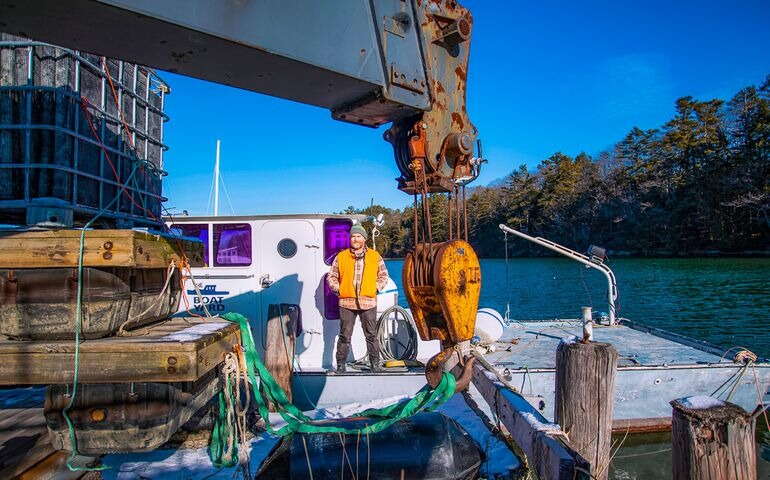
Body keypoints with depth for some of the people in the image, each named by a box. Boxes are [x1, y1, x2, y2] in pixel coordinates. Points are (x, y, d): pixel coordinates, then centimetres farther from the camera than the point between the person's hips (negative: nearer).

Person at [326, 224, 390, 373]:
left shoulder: (375, 256, 7)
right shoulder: (341, 257, 6)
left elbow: (383, 276, 14)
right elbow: (331, 276, 13)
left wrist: (376, 287, 2)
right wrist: (338, 288, 0)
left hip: (368, 302, 0)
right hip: (346, 302, 0)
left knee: (372, 335, 6)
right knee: (345, 336, 6)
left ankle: (375, 364, 17)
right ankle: (340, 365, 17)